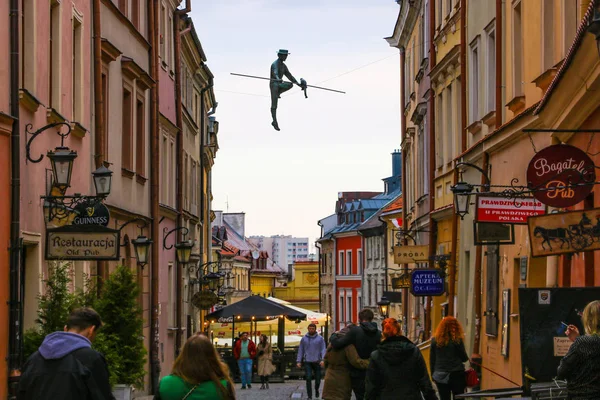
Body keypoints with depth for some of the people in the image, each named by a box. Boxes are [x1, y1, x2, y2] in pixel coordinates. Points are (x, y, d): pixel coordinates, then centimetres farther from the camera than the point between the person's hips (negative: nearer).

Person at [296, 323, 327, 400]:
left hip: (317, 362, 0)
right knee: (308, 378, -11)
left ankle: (316, 389, 38)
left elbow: (323, 350, -2)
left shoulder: (320, 338, 3)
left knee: (318, 378, 6)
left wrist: (322, 359, -16)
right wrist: (298, 361, 1)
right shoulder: (304, 339, 7)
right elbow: (300, 350, 8)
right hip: (307, 362, 0)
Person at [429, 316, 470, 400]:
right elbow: (464, 358, -1)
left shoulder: (435, 340, 1)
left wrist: (433, 374, 14)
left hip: (440, 376, 3)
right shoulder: (457, 340, -9)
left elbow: (432, 359, 6)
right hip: (456, 374, -3)